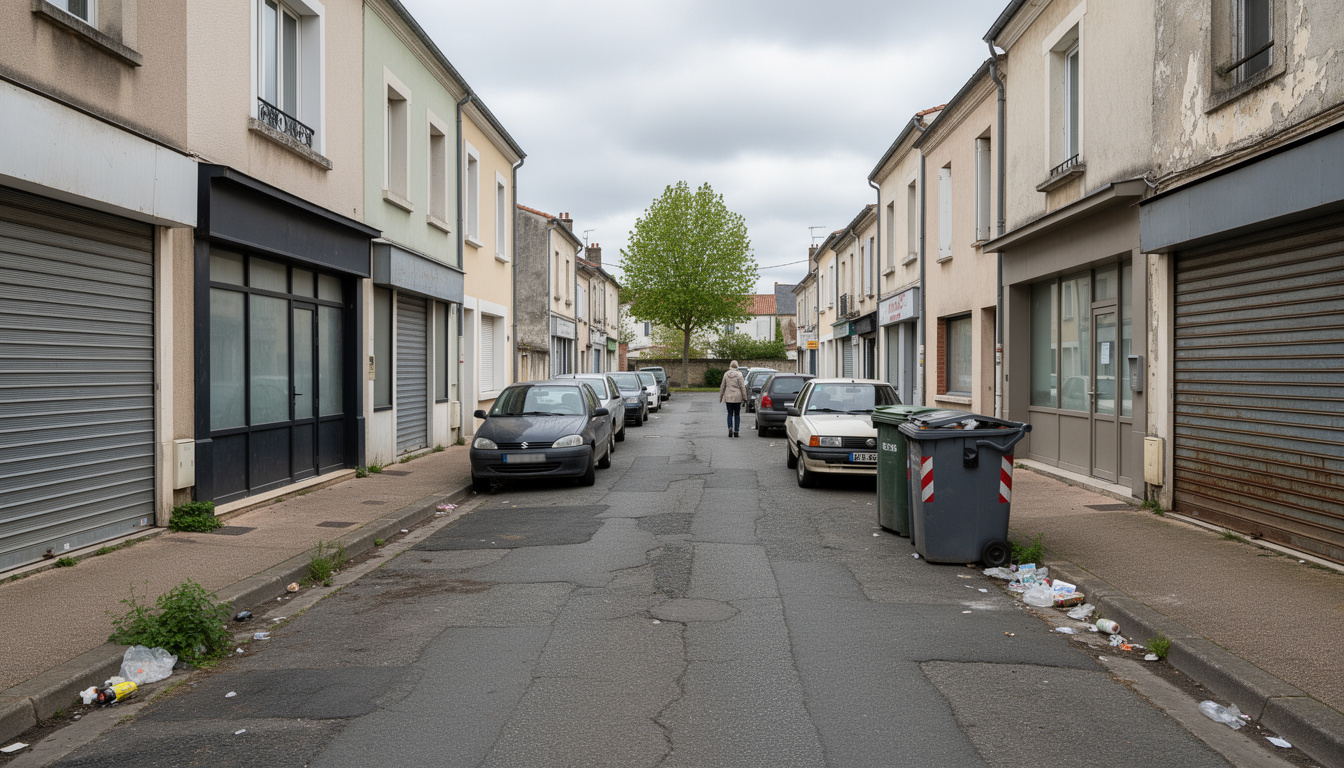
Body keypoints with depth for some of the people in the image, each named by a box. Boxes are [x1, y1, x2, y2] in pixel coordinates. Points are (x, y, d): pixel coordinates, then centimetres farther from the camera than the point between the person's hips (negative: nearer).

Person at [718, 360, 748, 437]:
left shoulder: (726, 374, 2)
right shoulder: (739, 374, -8)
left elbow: (722, 386, 8)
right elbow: (742, 387, -8)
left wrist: (720, 397, 17)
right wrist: (744, 397, -1)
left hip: (728, 398, 2)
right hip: (737, 398, -2)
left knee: (730, 414, 8)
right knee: (737, 414, 7)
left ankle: (730, 428, -13)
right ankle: (736, 431, 4)